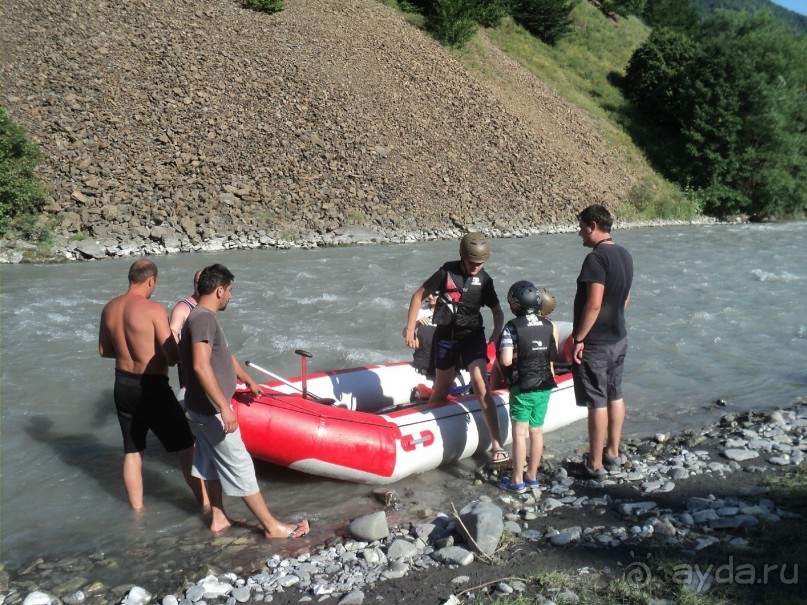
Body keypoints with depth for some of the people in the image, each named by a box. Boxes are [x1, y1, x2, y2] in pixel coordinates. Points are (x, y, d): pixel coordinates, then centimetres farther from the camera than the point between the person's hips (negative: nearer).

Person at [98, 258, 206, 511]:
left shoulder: (109, 308, 2)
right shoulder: (153, 309, -19)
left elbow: (104, 350, 14)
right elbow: (173, 357, -19)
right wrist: (160, 350, 2)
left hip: (123, 385, 7)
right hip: (151, 388, -7)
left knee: (132, 451, 18)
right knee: (185, 447, 8)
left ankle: (137, 510, 27)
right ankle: (203, 501, 19)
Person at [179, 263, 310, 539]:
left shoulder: (204, 317, 12)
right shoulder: (203, 319, -22)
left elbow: (225, 355, 27)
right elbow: (201, 365, -34)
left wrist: (247, 380, 39)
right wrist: (224, 407, -34)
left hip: (206, 408, 11)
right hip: (211, 409, -11)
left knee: (213, 462, 20)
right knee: (239, 466, -3)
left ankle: (218, 518, 33)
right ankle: (272, 526, 5)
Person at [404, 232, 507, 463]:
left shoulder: (484, 280, -3)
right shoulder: (447, 271, -9)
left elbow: (497, 311, 7)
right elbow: (419, 295, -2)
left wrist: (496, 334, -11)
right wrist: (410, 327, -8)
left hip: (473, 337, 0)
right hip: (445, 337, 0)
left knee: (481, 387, -15)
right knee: (441, 391, 10)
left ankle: (497, 445, -13)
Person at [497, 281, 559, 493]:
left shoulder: (512, 327, -14)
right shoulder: (550, 326, 0)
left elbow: (505, 360, -21)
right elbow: (552, 356, 7)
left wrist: (517, 355, -1)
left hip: (522, 388, -5)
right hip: (544, 387, 5)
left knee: (519, 433, 3)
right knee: (537, 431, 13)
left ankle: (518, 481, 9)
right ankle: (532, 477, 24)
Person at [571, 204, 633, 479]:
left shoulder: (596, 258, -21)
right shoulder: (624, 255, 8)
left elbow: (593, 304, -27)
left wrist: (579, 338, -19)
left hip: (595, 344, -9)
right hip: (619, 339, 9)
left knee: (597, 403, -1)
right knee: (615, 396, 16)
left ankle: (595, 464, 9)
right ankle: (613, 454, 28)